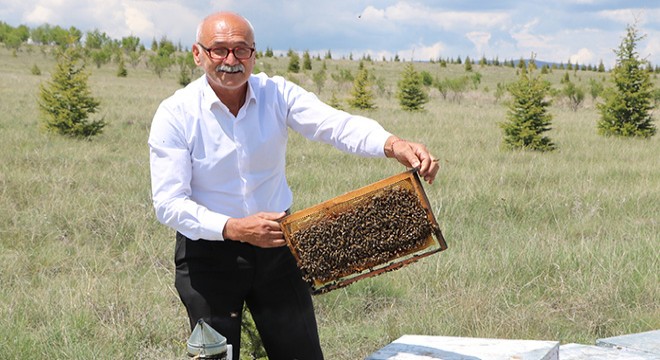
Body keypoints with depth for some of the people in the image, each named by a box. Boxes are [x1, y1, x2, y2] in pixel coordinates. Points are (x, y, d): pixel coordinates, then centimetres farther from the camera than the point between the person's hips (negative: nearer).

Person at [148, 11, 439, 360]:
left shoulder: (276, 93, -7)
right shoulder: (175, 115, -14)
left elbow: (337, 124, -23)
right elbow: (169, 204, -19)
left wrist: (394, 145, -43)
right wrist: (235, 229, -33)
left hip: (276, 245, 3)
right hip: (209, 252, -3)